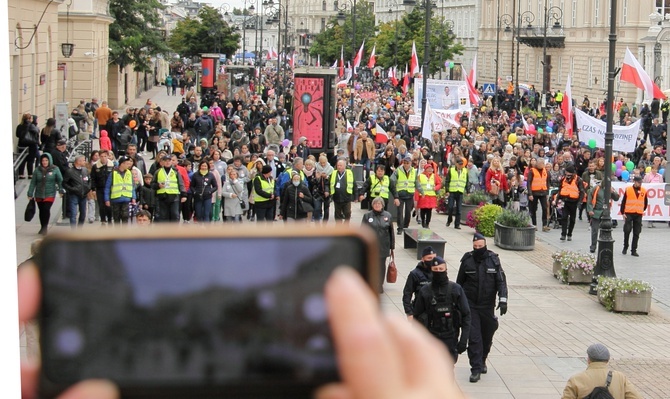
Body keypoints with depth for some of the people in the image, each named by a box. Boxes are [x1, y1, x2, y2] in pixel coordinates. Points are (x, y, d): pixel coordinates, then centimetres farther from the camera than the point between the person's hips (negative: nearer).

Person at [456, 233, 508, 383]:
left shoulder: (493, 260, -3)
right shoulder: (467, 260, -3)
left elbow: (501, 281, -5)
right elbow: (459, 282, 7)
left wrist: (503, 300, -17)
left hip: (487, 306, 1)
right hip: (470, 306, -1)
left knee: (487, 336, 13)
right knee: (474, 337, -7)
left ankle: (482, 361, 36)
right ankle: (476, 369, -3)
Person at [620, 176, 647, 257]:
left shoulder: (644, 191, 4)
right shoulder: (628, 189, -2)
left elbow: (645, 203, 18)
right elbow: (623, 202, 2)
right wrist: (622, 213, -1)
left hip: (639, 215, 2)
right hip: (629, 214, -2)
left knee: (636, 233, 3)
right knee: (627, 231, -6)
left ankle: (634, 250, 9)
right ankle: (625, 247, 14)